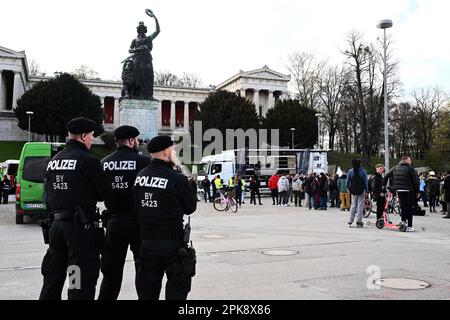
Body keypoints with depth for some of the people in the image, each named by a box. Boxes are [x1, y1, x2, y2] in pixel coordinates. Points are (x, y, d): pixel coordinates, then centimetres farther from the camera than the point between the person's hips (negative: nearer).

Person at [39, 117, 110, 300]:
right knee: (83, 278, -1)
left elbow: (48, 193, 15)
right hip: (81, 224, -8)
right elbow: (105, 192, -9)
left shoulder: (53, 160, 10)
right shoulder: (87, 160, -13)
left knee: (53, 275, 19)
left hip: (57, 222, 8)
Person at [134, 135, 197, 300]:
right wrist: (189, 187, 7)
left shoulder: (140, 176, 0)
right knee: (177, 287, 10)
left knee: (146, 288, 16)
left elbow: (136, 206, 7)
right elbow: (191, 207, -4)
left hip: (147, 242, 5)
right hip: (172, 243, -5)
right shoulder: (177, 179, -17)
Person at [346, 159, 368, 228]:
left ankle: (350, 222, 10)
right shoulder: (363, 171, -7)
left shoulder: (350, 171, -1)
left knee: (353, 205, 12)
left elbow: (348, 181, 4)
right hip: (361, 191, -3)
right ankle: (359, 222, 2)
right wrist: (366, 191, 1)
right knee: (360, 205, 3)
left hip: (353, 191, 3)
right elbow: (365, 182, -4)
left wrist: (349, 189, 14)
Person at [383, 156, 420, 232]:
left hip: (399, 191, 5)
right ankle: (409, 226, 1)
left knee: (403, 207, 15)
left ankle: (403, 222, 14)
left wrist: (384, 185, 19)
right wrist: (417, 192, 1)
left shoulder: (395, 168, 9)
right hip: (409, 191, -5)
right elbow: (415, 181, -7)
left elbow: (386, 176, 10)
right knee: (409, 208, 0)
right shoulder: (411, 169, -7)